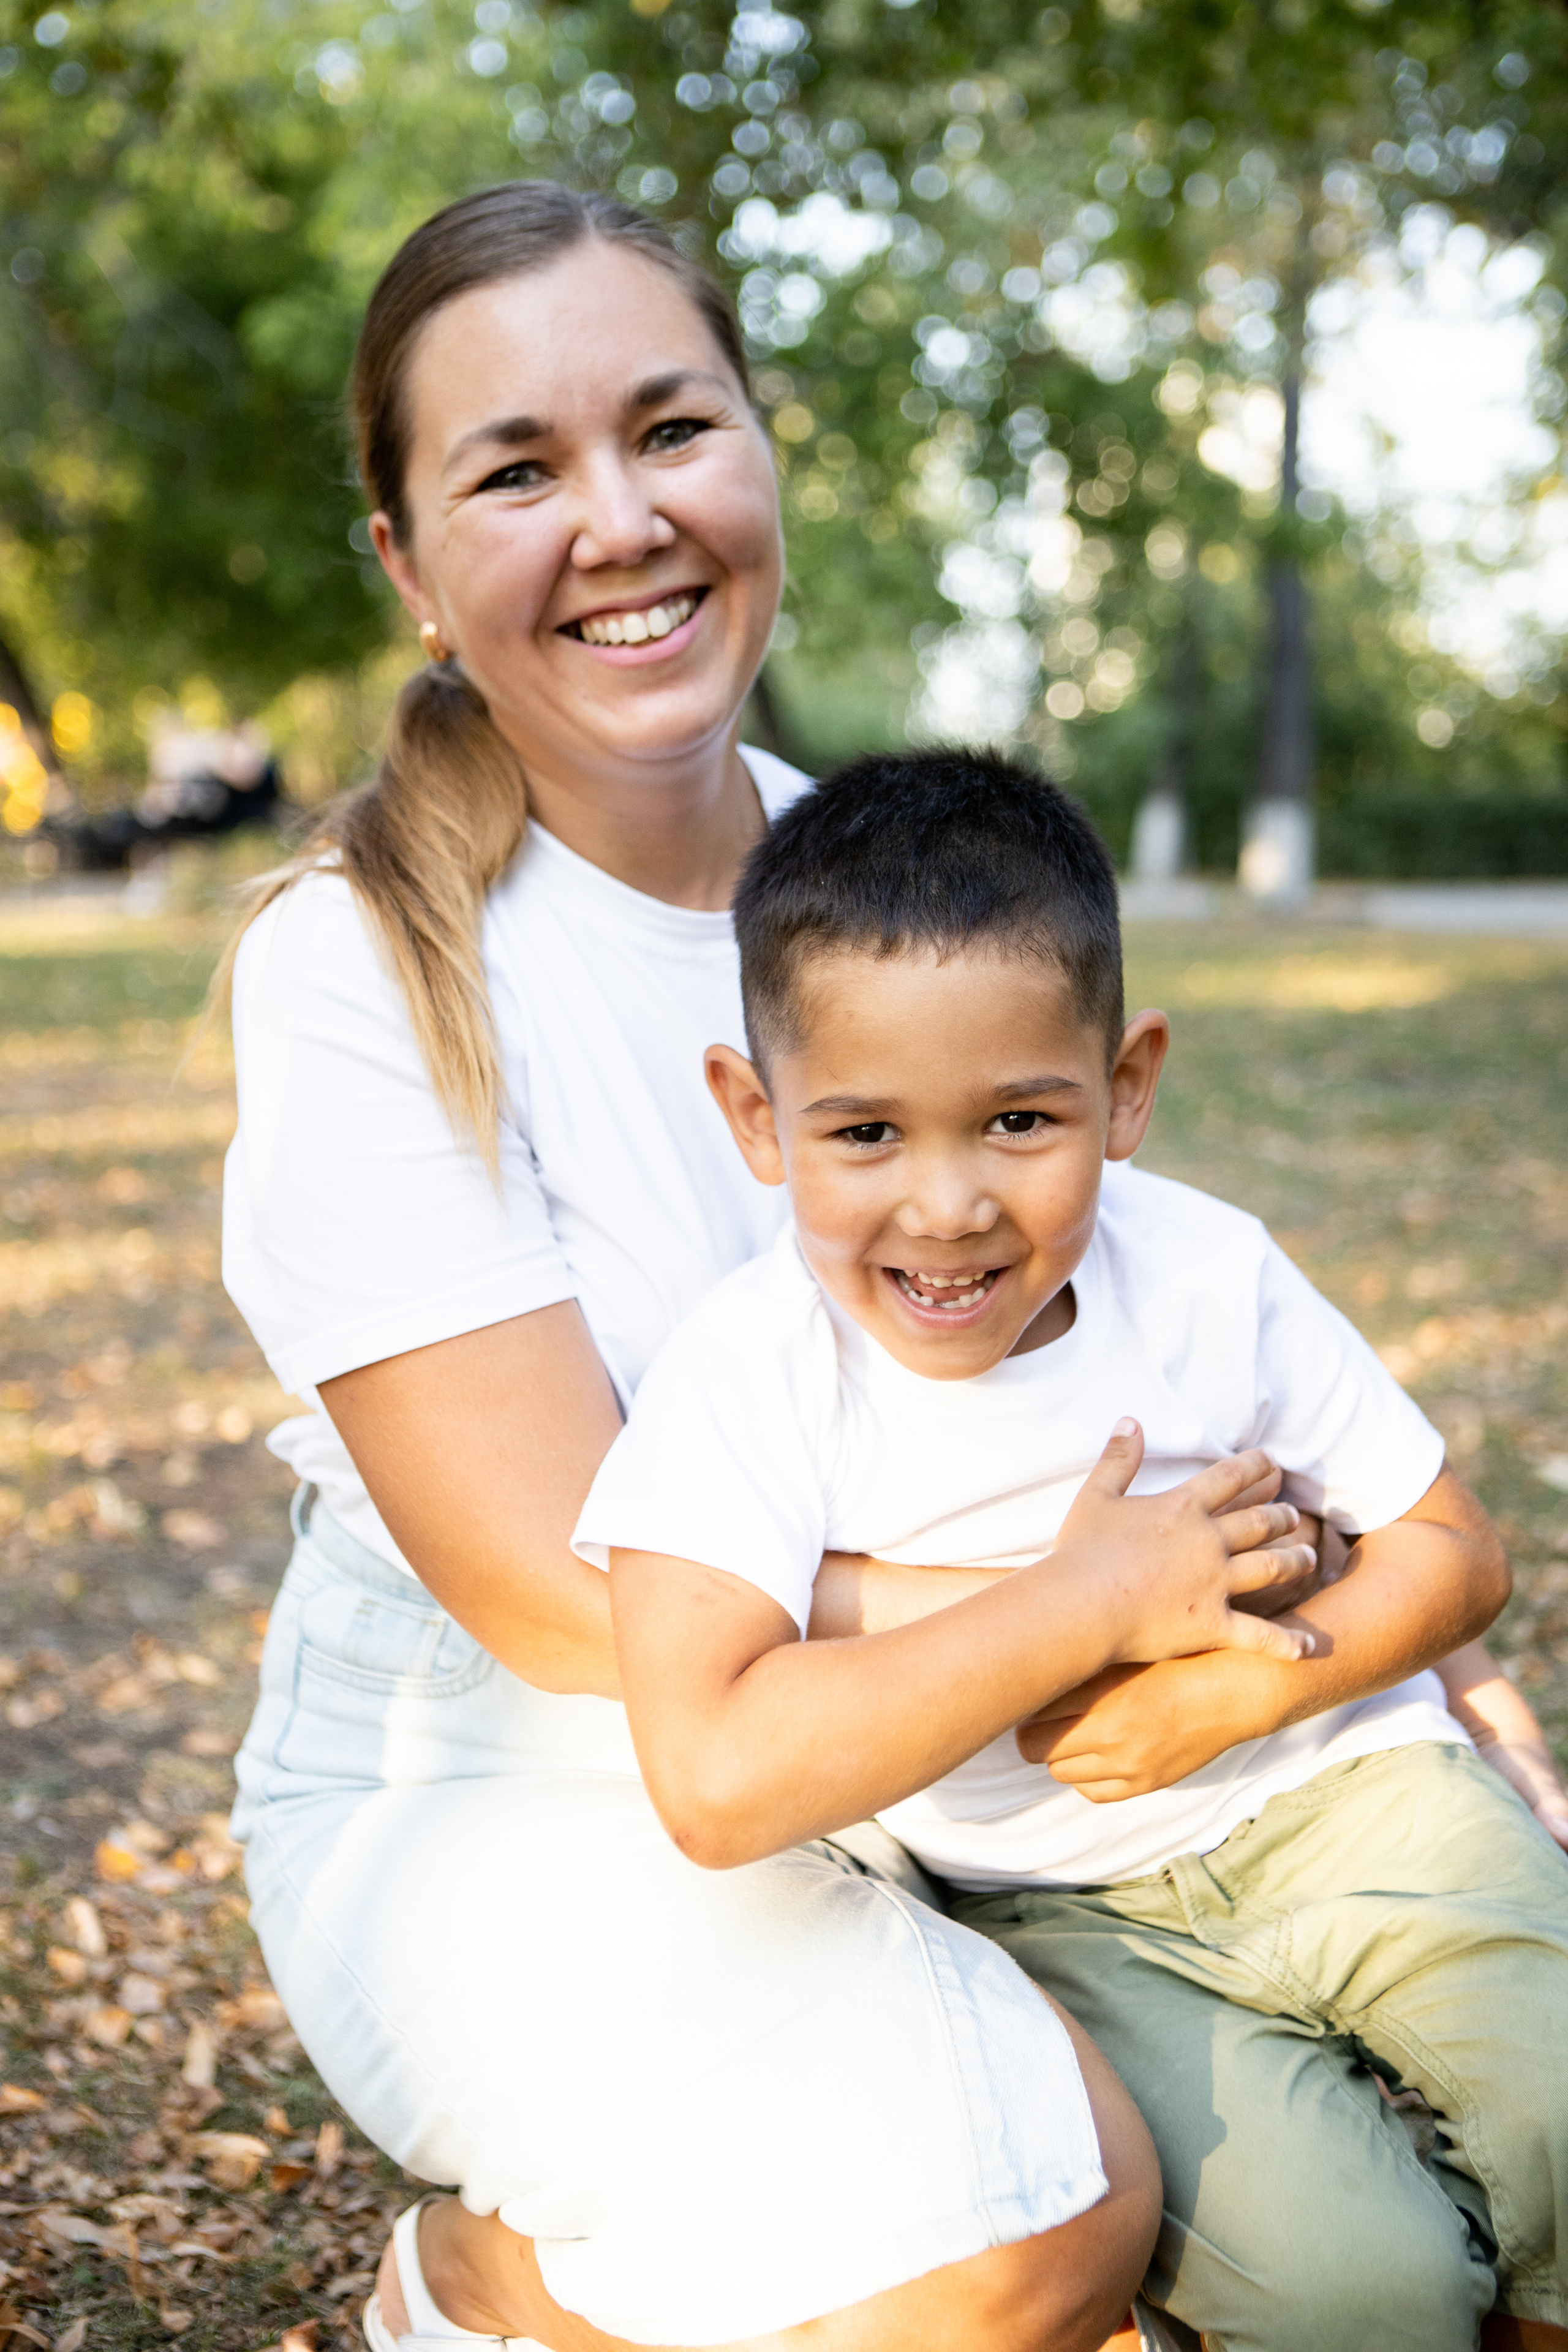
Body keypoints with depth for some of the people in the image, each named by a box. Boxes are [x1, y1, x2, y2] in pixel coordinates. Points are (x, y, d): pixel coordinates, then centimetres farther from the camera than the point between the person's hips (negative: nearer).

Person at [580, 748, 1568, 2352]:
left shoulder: (1208, 1274, -10)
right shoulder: (749, 1376, -21)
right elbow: (716, 1783, -35)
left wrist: (1236, 1690, -19)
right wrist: (1086, 1606, -29)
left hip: (1340, 1796, 3)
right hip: (1056, 1911, -3)